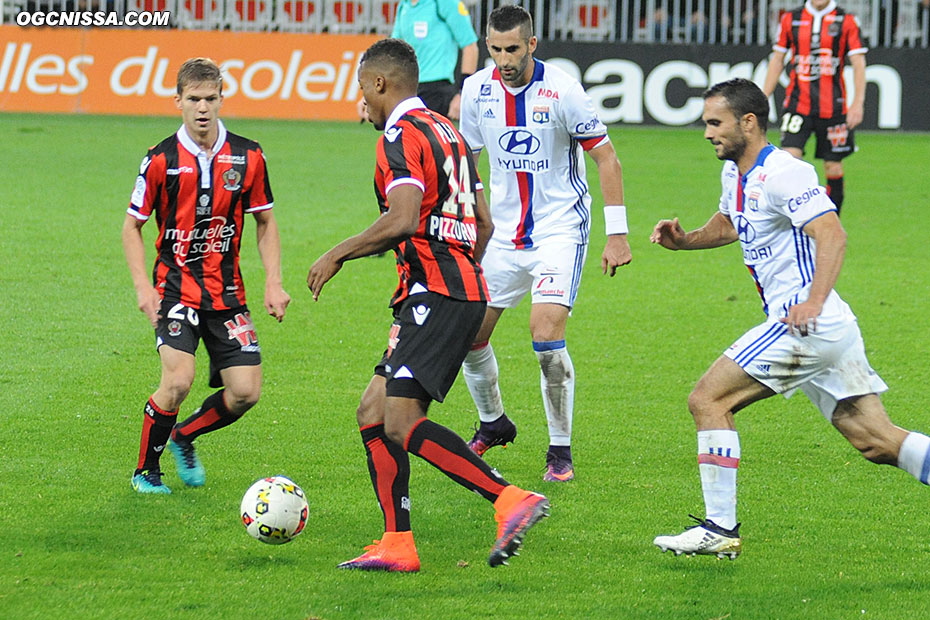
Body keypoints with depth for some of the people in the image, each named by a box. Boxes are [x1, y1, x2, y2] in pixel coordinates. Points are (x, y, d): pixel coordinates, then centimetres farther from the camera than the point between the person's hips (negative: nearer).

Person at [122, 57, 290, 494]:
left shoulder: (247, 156, 0)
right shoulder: (161, 160, -6)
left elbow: (265, 222, 12)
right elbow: (132, 225, 3)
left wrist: (273, 283, 2)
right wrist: (143, 287, -9)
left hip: (227, 291, 3)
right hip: (176, 289, -3)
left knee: (245, 392, -5)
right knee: (179, 379, -22)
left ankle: (184, 437, 25)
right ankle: (146, 470, 0)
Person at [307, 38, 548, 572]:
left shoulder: (403, 135, -9)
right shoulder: (447, 131, 21)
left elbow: (402, 220, -22)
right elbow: (484, 223, 23)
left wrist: (338, 255, -11)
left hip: (435, 294, -10)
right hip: (465, 288, 10)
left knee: (403, 423, -18)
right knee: (374, 412, 10)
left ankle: (512, 499, -25)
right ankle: (397, 545, 5)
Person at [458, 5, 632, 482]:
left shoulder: (561, 90, -16)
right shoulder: (476, 91, -2)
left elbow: (606, 157, -9)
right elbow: (466, 159, 13)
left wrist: (617, 233, -12)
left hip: (559, 227, -5)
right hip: (502, 231, 5)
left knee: (546, 331, -20)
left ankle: (561, 450, -7)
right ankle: (492, 424, 31)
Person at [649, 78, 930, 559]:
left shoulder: (783, 174, -15)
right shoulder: (735, 173, 15)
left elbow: (832, 234, -25)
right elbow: (727, 225, 34)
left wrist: (813, 302, -37)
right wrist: (683, 240, 15)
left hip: (806, 326, -10)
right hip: (833, 332, 10)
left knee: (708, 401, -7)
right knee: (876, 440, 5)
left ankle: (720, 528, -6)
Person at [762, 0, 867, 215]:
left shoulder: (847, 21, 1)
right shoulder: (790, 19, 7)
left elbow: (858, 63, -2)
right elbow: (777, 60, 15)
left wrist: (858, 102, -12)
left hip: (833, 107, -1)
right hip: (797, 105, 1)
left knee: (833, 168, 3)